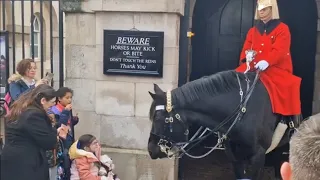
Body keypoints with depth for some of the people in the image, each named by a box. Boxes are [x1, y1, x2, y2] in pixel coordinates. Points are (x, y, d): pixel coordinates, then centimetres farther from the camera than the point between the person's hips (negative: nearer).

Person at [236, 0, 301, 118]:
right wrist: (248, 55, -15)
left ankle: (290, 117, -15)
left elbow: (279, 50, -13)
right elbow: (246, 48, 10)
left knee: (288, 85, -29)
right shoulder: (253, 31, 16)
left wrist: (267, 62, -31)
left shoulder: (282, 29, 0)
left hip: (276, 68, -4)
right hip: (254, 67, 4)